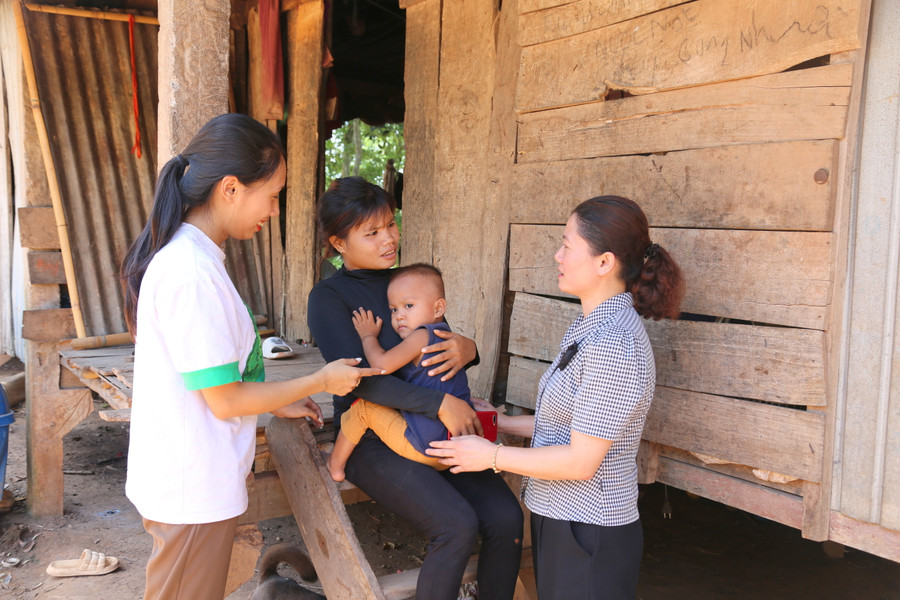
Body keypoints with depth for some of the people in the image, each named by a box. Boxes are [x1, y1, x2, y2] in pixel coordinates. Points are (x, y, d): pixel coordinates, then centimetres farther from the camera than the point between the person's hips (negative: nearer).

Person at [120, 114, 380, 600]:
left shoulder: (180, 255, 6)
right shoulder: (193, 272, -25)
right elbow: (226, 400, -21)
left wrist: (278, 403, 15)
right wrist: (322, 381, -10)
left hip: (183, 481, 9)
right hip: (194, 490, -9)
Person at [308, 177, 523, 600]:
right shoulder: (329, 296, -6)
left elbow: (443, 351, 15)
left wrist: (468, 349, -11)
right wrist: (440, 403, -26)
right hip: (372, 441, -5)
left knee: (505, 517, -14)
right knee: (457, 525, -25)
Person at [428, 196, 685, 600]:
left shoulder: (612, 344, -26)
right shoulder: (592, 326, 7)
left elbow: (581, 460, -25)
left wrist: (490, 456, -15)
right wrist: (500, 423, 15)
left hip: (587, 535, -9)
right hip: (561, 520, 9)